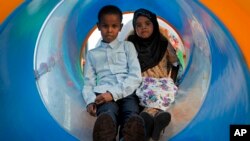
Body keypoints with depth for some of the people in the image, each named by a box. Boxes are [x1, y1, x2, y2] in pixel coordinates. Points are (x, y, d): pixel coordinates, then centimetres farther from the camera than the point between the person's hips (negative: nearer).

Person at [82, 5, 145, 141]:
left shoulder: (127, 46, 20)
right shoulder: (92, 54, 25)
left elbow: (136, 76, 6)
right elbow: (88, 83, 16)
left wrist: (113, 93, -10)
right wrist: (90, 101, -8)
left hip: (127, 93, 1)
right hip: (104, 95, 0)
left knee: (133, 119, -37)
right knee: (107, 116, -38)